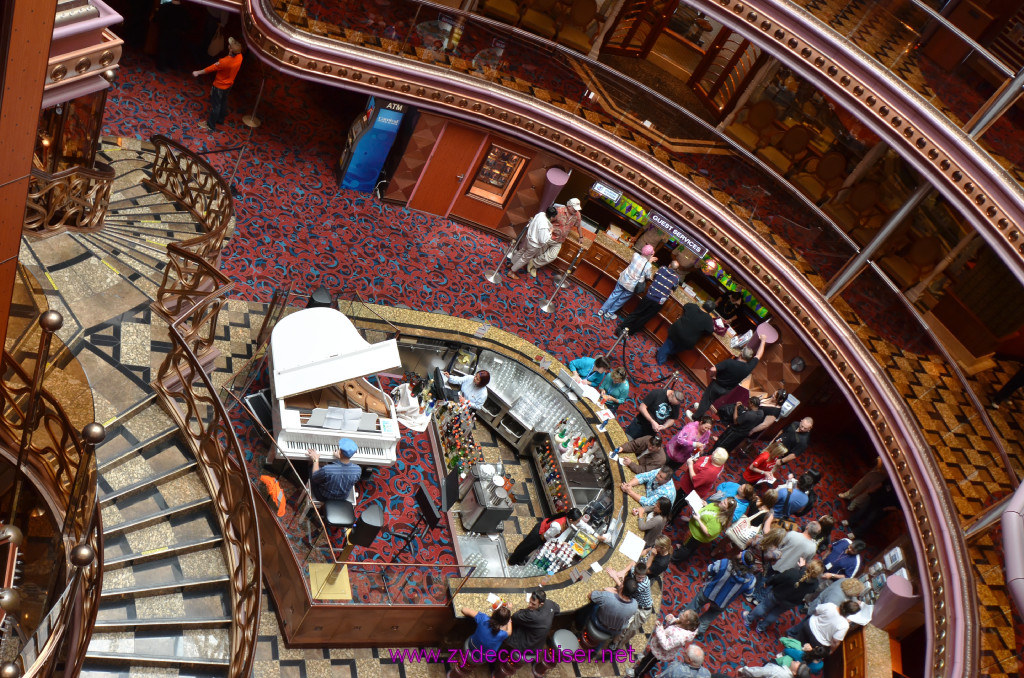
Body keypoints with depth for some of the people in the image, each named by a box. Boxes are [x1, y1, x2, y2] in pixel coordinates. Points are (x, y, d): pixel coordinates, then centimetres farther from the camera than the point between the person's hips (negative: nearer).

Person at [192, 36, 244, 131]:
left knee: (215, 105, 9)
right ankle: (221, 119, 48)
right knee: (223, 102, 27)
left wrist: (198, 72, -10)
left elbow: (211, 68, -22)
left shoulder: (224, 62, -38)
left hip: (219, 86, -7)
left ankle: (211, 126, 23)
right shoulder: (239, 57, -20)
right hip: (228, 84, 7)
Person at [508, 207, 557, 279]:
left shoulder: (541, 214, -14)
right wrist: (550, 232, -20)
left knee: (521, 251, 29)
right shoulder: (544, 227, -38)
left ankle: (512, 264, 51)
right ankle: (512, 272, 27)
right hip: (534, 245, -8)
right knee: (525, 259, 14)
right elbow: (543, 240, -29)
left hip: (528, 237, 8)